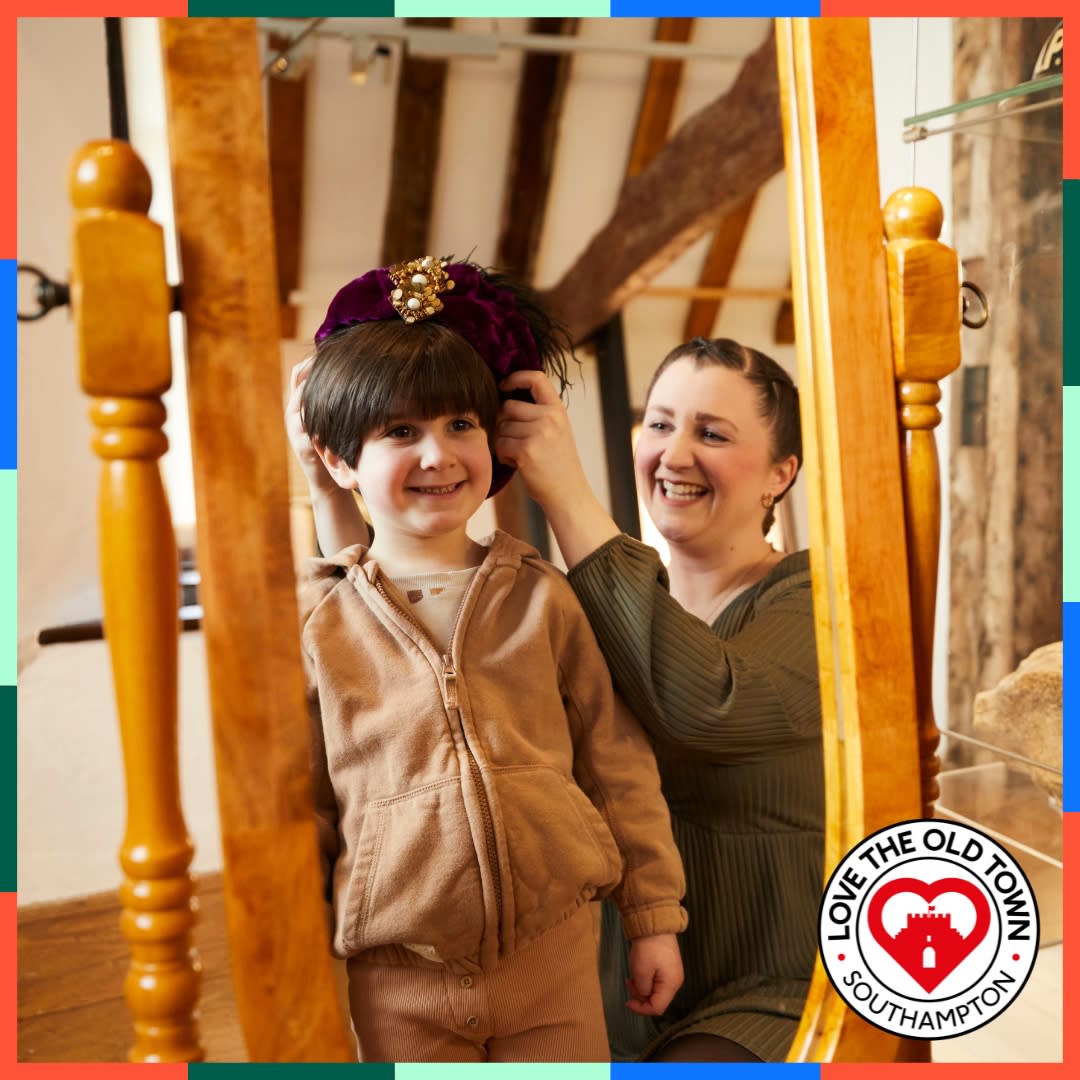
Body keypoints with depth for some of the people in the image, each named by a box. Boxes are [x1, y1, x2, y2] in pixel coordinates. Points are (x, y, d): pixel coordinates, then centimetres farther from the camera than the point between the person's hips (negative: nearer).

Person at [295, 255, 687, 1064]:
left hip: (555, 954, 1)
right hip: (398, 981, 0)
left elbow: (618, 763, 2)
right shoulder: (313, 624, -5)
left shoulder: (540, 597, -3)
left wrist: (655, 917, 5)